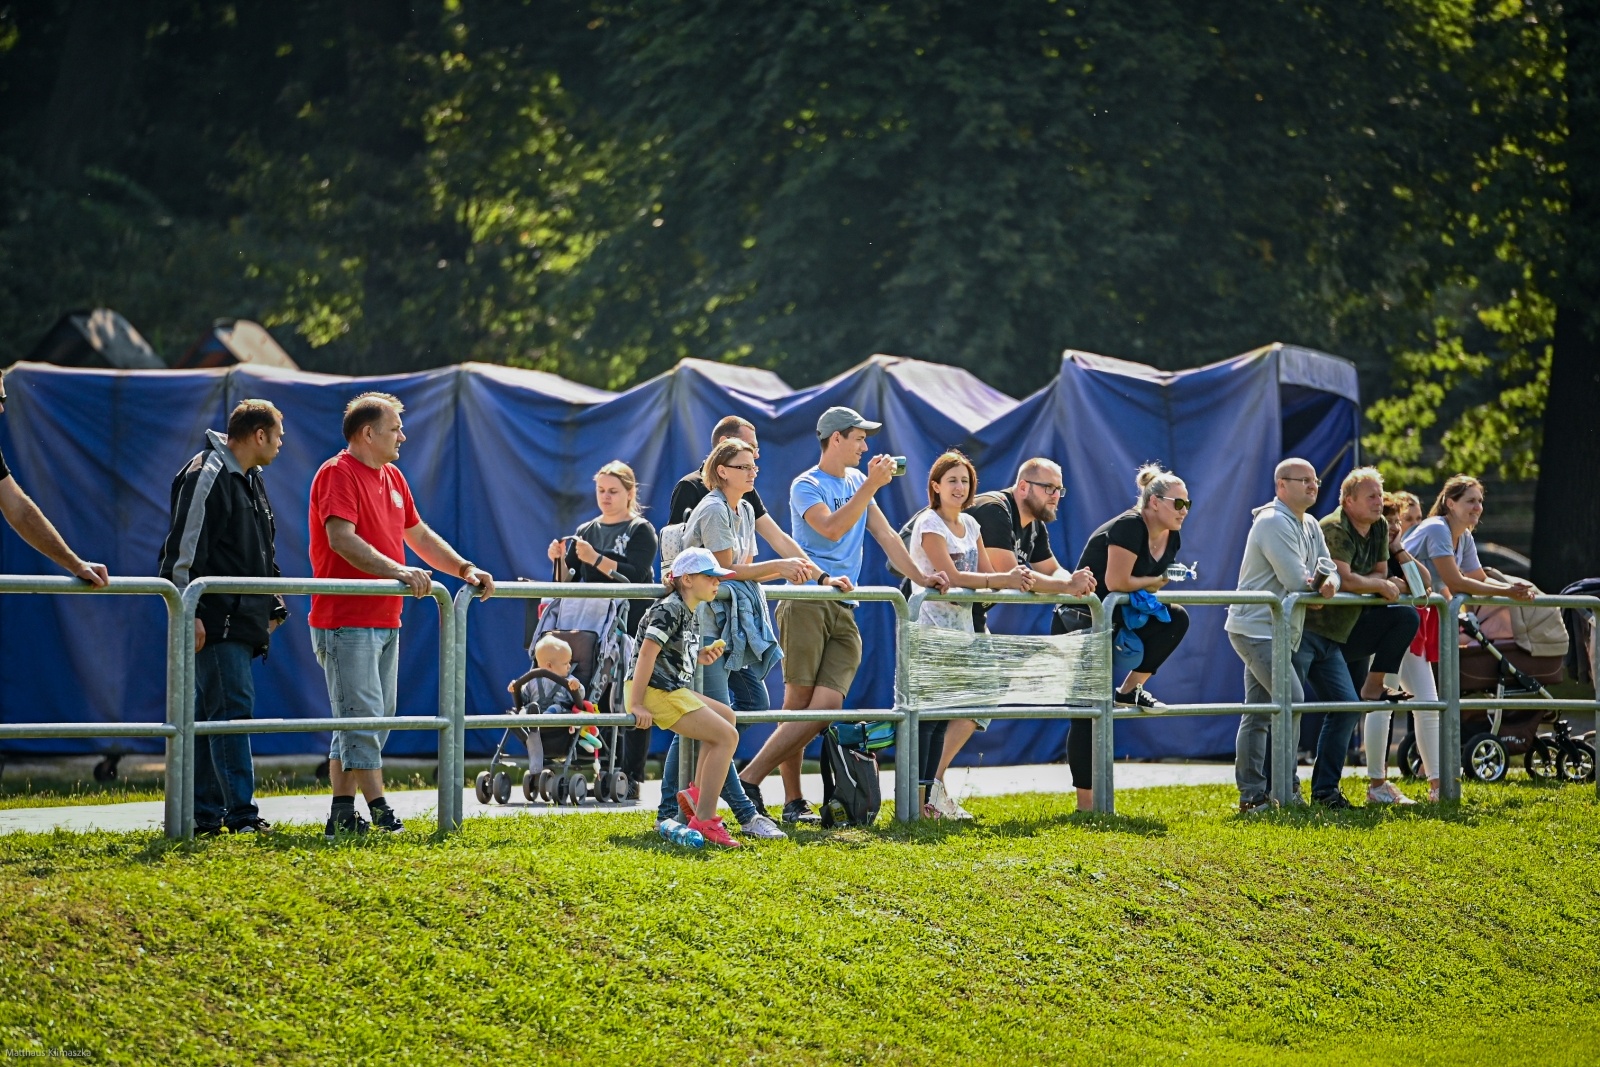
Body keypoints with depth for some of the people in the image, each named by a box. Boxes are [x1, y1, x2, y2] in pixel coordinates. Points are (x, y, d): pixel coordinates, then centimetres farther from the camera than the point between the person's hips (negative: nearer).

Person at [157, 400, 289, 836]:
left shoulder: (252, 481, 20)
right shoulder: (206, 475, -11)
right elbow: (184, 548, -17)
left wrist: (272, 606, 25)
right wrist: (187, 612, -21)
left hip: (243, 620, 10)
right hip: (216, 621, -10)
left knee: (207, 715, 10)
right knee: (233, 709, -12)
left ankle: (205, 815, 11)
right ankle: (241, 813, -14)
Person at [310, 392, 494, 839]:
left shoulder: (392, 478, 18)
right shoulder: (338, 474, -11)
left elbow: (419, 535, 26)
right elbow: (341, 538, -23)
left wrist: (465, 569, 13)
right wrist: (399, 571, -33)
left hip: (384, 621, 10)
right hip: (345, 622, -10)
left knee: (375, 718, 9)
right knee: (362, 717, -9)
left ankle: (342, 815, 12)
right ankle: (379, 812, -9)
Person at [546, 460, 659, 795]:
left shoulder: (641, 530, 2)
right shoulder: (586, 531, 16)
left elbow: (635, 574, -14)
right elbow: (569, 581, 12)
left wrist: (595, 559, -21)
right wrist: (560, 560, -7)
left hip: (633, 628, -5)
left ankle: (632, 778, -5)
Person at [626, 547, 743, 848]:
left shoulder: (688, 614, 17)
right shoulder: (669, 609, -14)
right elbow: (647, 654, -21)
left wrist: (700, 656, 6)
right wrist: (636, 705, -24)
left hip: (674, 690, 11)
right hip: (656, 692, -11)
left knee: (726, 716, 23)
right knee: (727, 736, -12)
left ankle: (696, 792, 16)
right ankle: (703, 820, -14)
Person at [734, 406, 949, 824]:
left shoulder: (856, 480, 22)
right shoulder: (806, 485, 0)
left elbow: (884, 533, 21)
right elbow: (832, 528, -16)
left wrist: (919, 577, 12)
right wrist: (872, 485, -14)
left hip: (843, 610, 6)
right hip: (806, 603, -6)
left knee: (827, 705, -10)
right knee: (798, 704, -8)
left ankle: (750, 779, -9)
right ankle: (793, 800, -6)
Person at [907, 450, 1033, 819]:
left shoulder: (970, 525, 13)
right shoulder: (929, 524, -10)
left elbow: (985, 575, 10)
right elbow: (952, 576, -19)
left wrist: (1013, 576, -11)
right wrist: (1003, 579, -23)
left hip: (959, 629, 8)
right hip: (930, 628, -8)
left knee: (943, 713, 8)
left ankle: (931, 793, 11)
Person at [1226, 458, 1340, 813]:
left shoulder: (1310, 526, 16)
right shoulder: (1273, 523, -15)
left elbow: (1329, 569, 9)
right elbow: (1295, 580, -21)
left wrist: (1328, 584, -15)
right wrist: (1315, 582, 1)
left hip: (1276, 632, 10)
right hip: (1256, 627, -10)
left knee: (1258, 715, 10)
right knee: (1290, 698, -18)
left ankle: (1251, 794, 11)